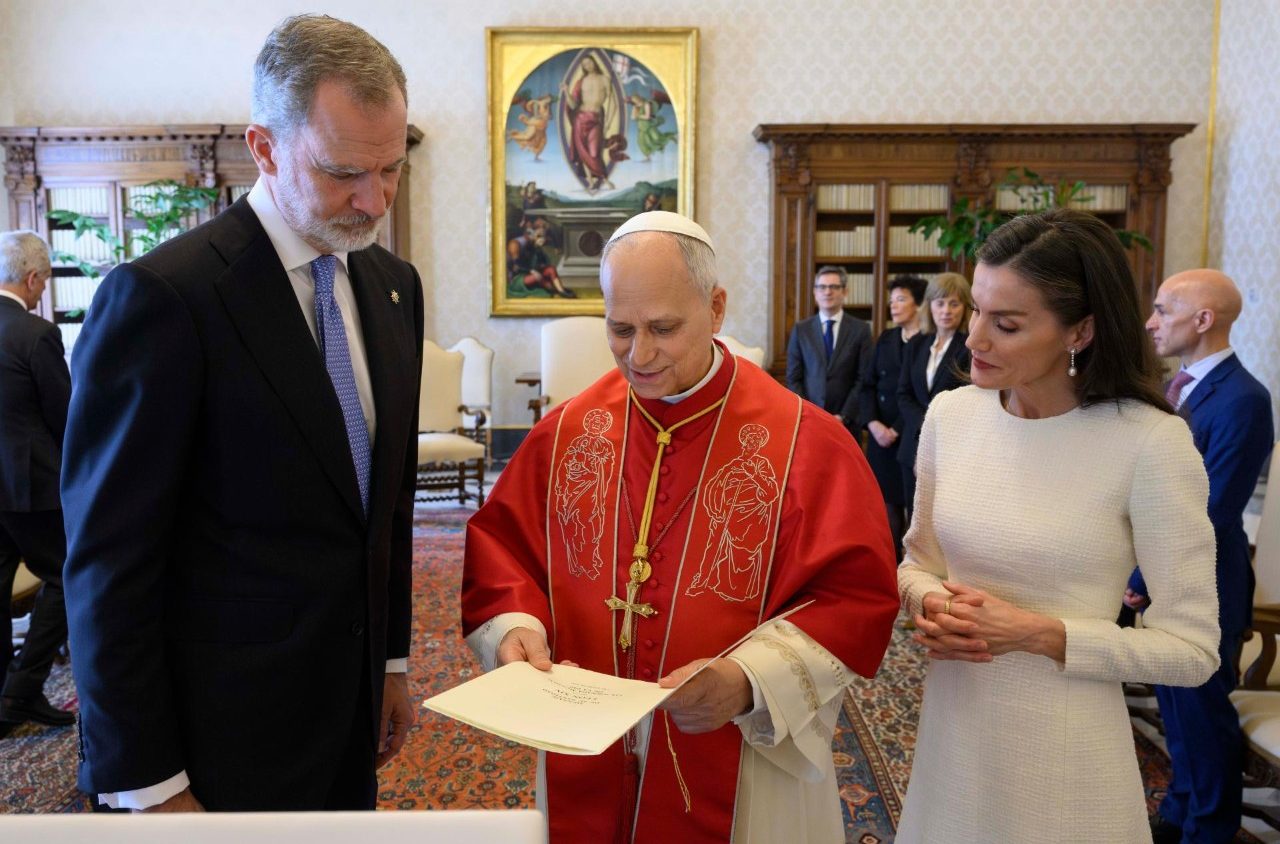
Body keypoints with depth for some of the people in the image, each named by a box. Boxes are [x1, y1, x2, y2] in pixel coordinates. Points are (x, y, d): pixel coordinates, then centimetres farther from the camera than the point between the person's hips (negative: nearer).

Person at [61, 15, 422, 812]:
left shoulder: (394, 283, 3)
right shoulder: (162, 296, -18)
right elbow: (109, 561, -15)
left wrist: (392, 658, 13)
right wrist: (144, 786, -11)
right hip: (226, 741, -5)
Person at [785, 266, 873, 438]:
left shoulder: (860, 329, 3)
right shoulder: (801, 330, 6)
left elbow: (863, 379, 0)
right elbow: (793, 378, 4)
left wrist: (844, 416, -9)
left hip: (846, 422, -1)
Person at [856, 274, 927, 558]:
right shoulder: (885, 339, 13)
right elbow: (866, 384, 11)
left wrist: (897, 430, -12)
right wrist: (873, 423, -4)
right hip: (881, 436, 5)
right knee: (888, 501, 7)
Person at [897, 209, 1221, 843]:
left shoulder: (1149, 442, -17)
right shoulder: (950, 415, -4)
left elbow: (1192, 648, -11)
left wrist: (1039, 635, -20)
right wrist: (929, 603, -12)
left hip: (1064, 753, -4)